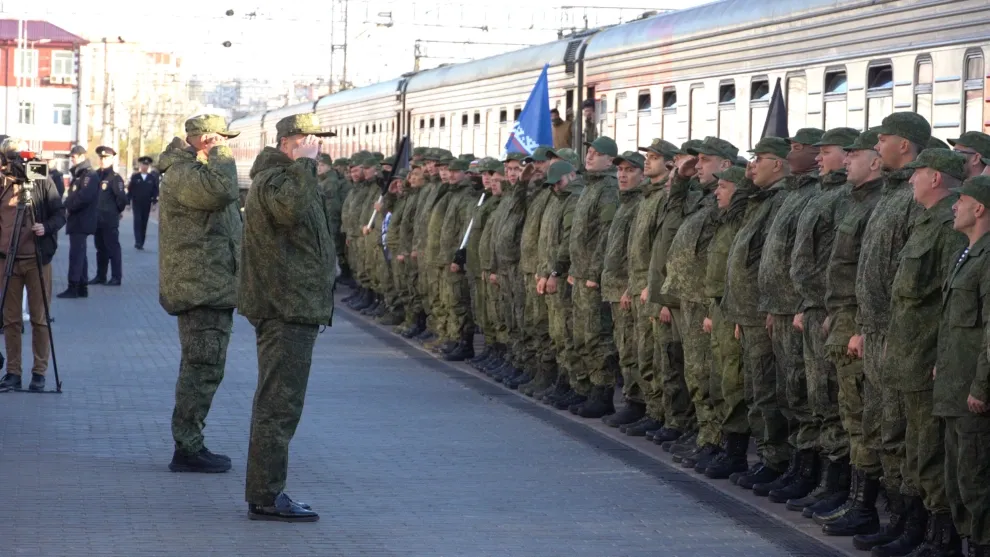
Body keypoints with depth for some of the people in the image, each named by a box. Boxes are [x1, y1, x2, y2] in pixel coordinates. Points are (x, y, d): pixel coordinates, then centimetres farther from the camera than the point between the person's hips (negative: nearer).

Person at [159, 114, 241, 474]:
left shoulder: (192, 170, 20)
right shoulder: (183, 173, -15)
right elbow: (221, 191, -33)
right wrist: (220, 154, -20)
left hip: (209, 287, 11)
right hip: (202, 287, -11)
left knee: (201, 368, 16)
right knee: (204, 368, -11)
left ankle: (189, 446, 23)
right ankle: (187, 449, -10)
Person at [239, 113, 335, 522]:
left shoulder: (290, 177, 21)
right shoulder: (273, 178, -13)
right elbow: (290, 208, -35)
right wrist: (304, 165, -27)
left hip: (289, 308, 11)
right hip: (287, 309, -11)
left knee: (275, 403, 15)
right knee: (279, 404, -12)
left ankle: (265, 493, 23)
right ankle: (266, 498, -11)